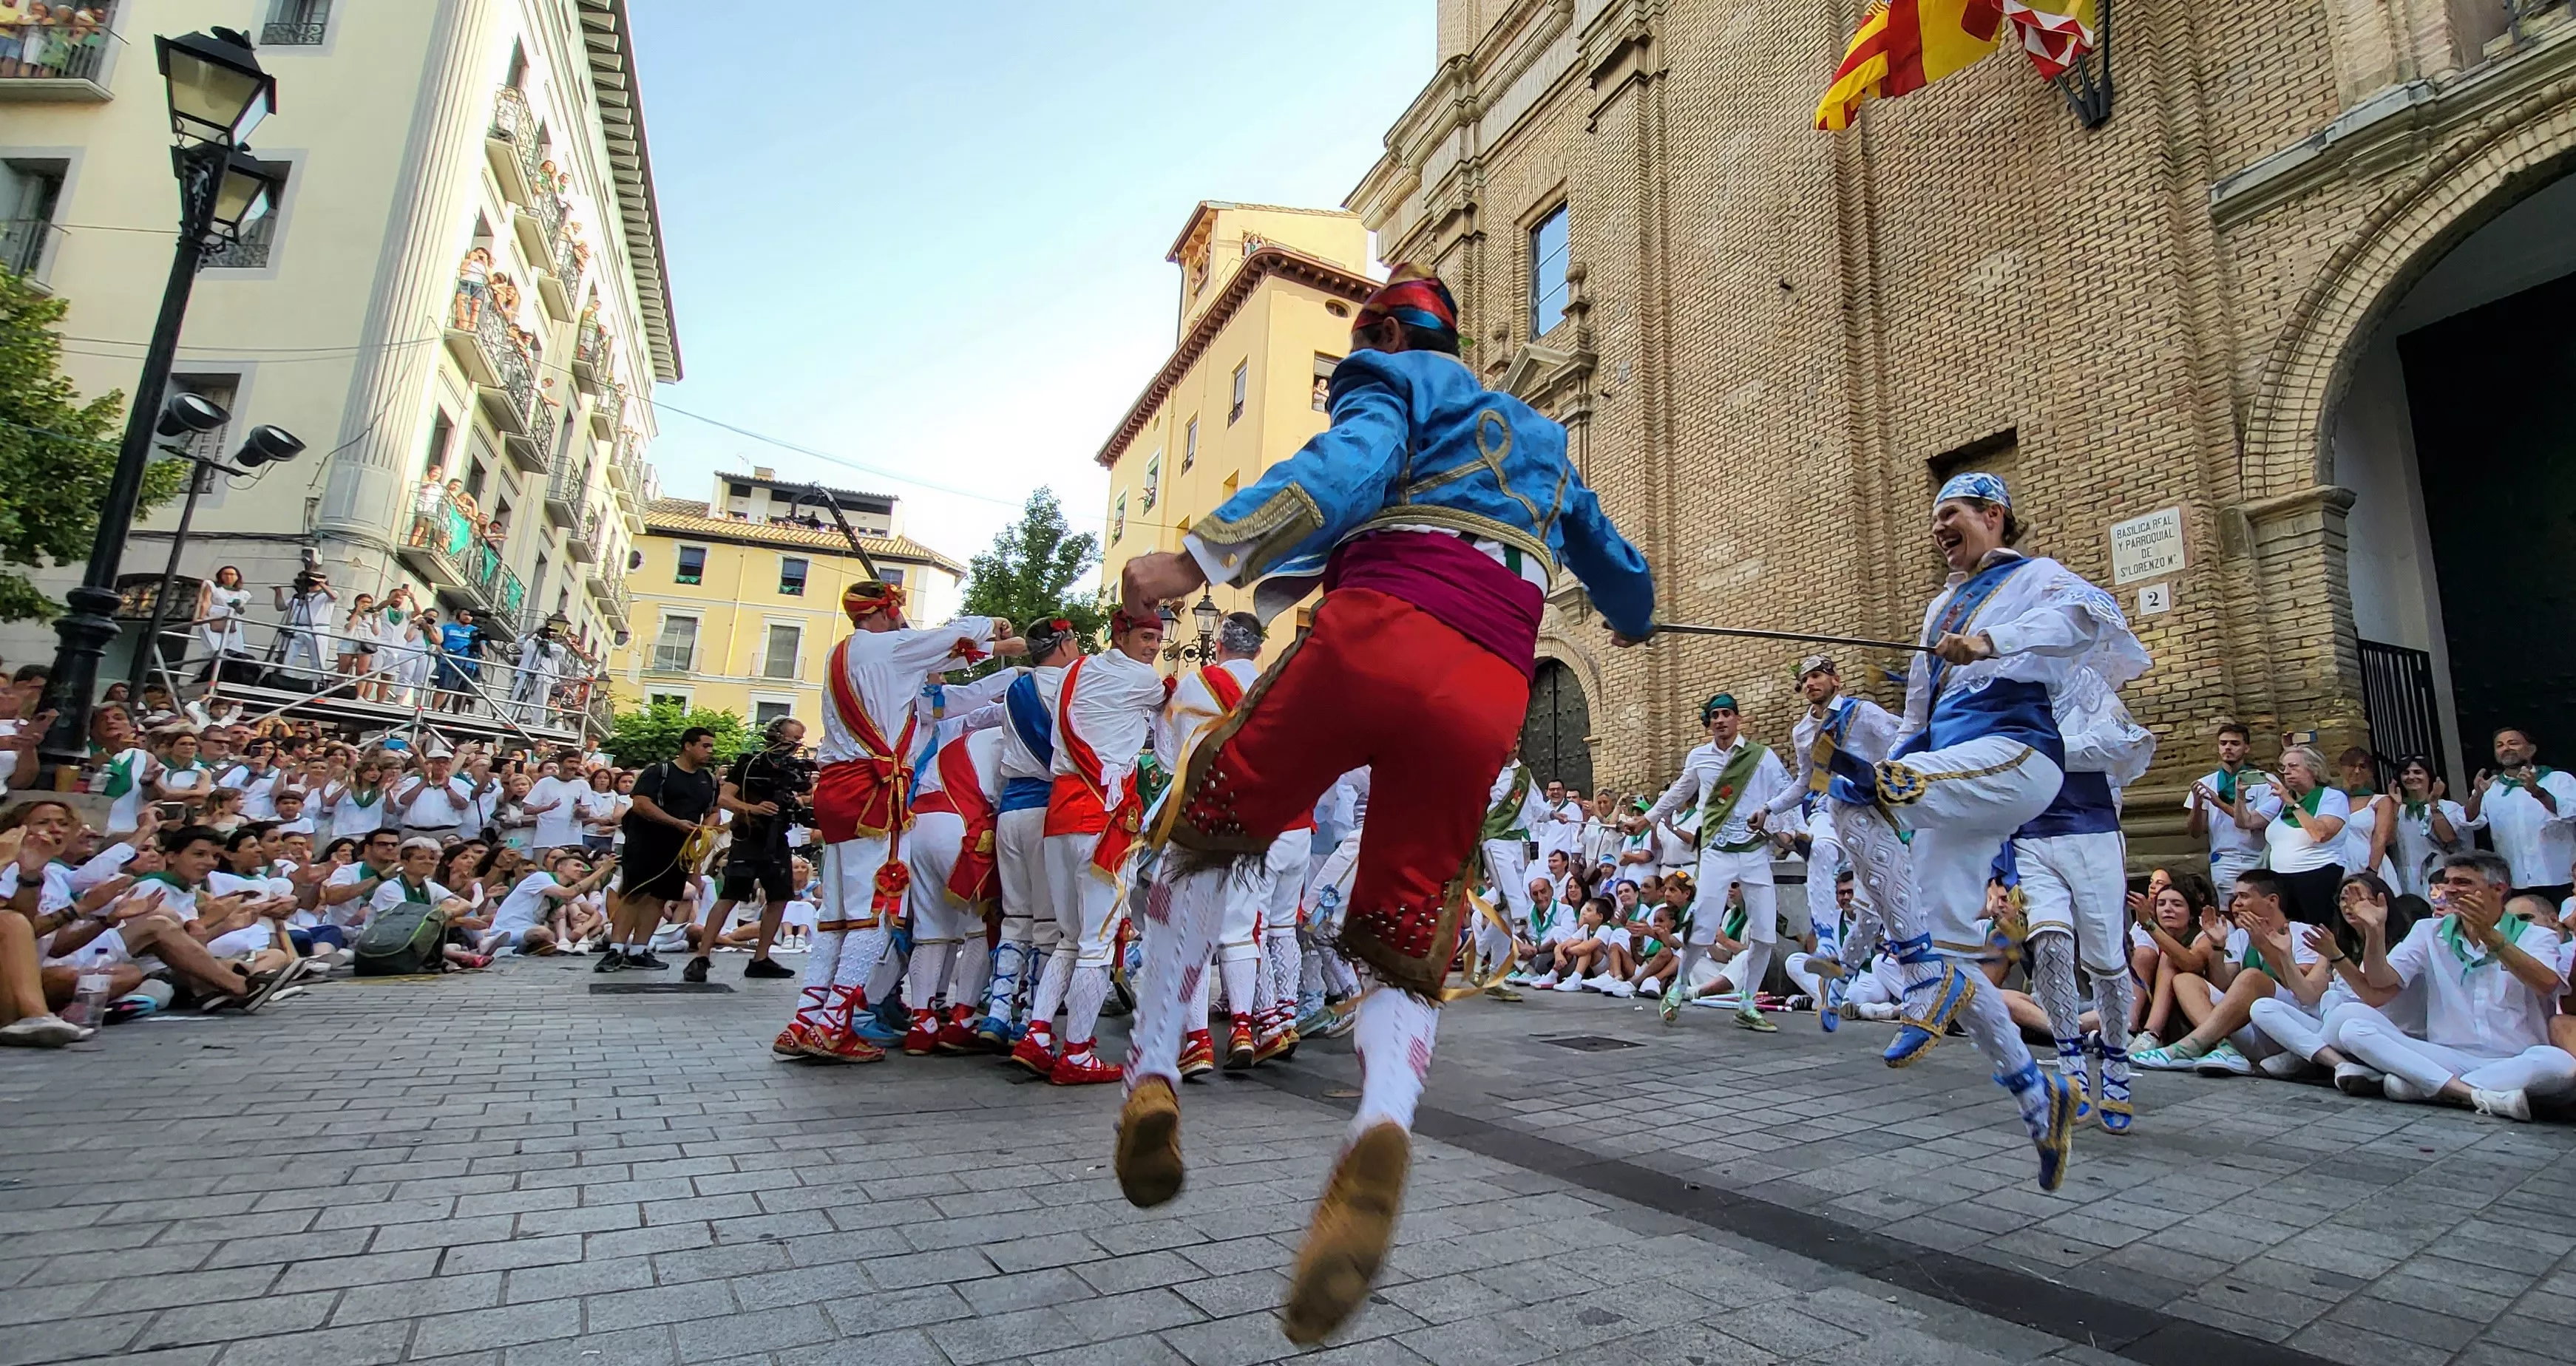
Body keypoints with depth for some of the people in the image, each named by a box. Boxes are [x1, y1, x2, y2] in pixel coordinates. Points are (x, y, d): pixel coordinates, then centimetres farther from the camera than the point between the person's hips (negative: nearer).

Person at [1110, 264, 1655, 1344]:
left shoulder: (1395, 383, 18)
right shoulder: (1542, 443, 36)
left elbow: (1349, 468, -7)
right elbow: (1618, 571, 47)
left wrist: (1199, 557, -21)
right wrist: (1632, 618, 71)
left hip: (1374, 635, -4)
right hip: (1488, 697, 5)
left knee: (1208, 827, 17)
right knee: (1407, 949, 9)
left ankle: (1151, 1074, 5)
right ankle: (1383, 1125, -21)